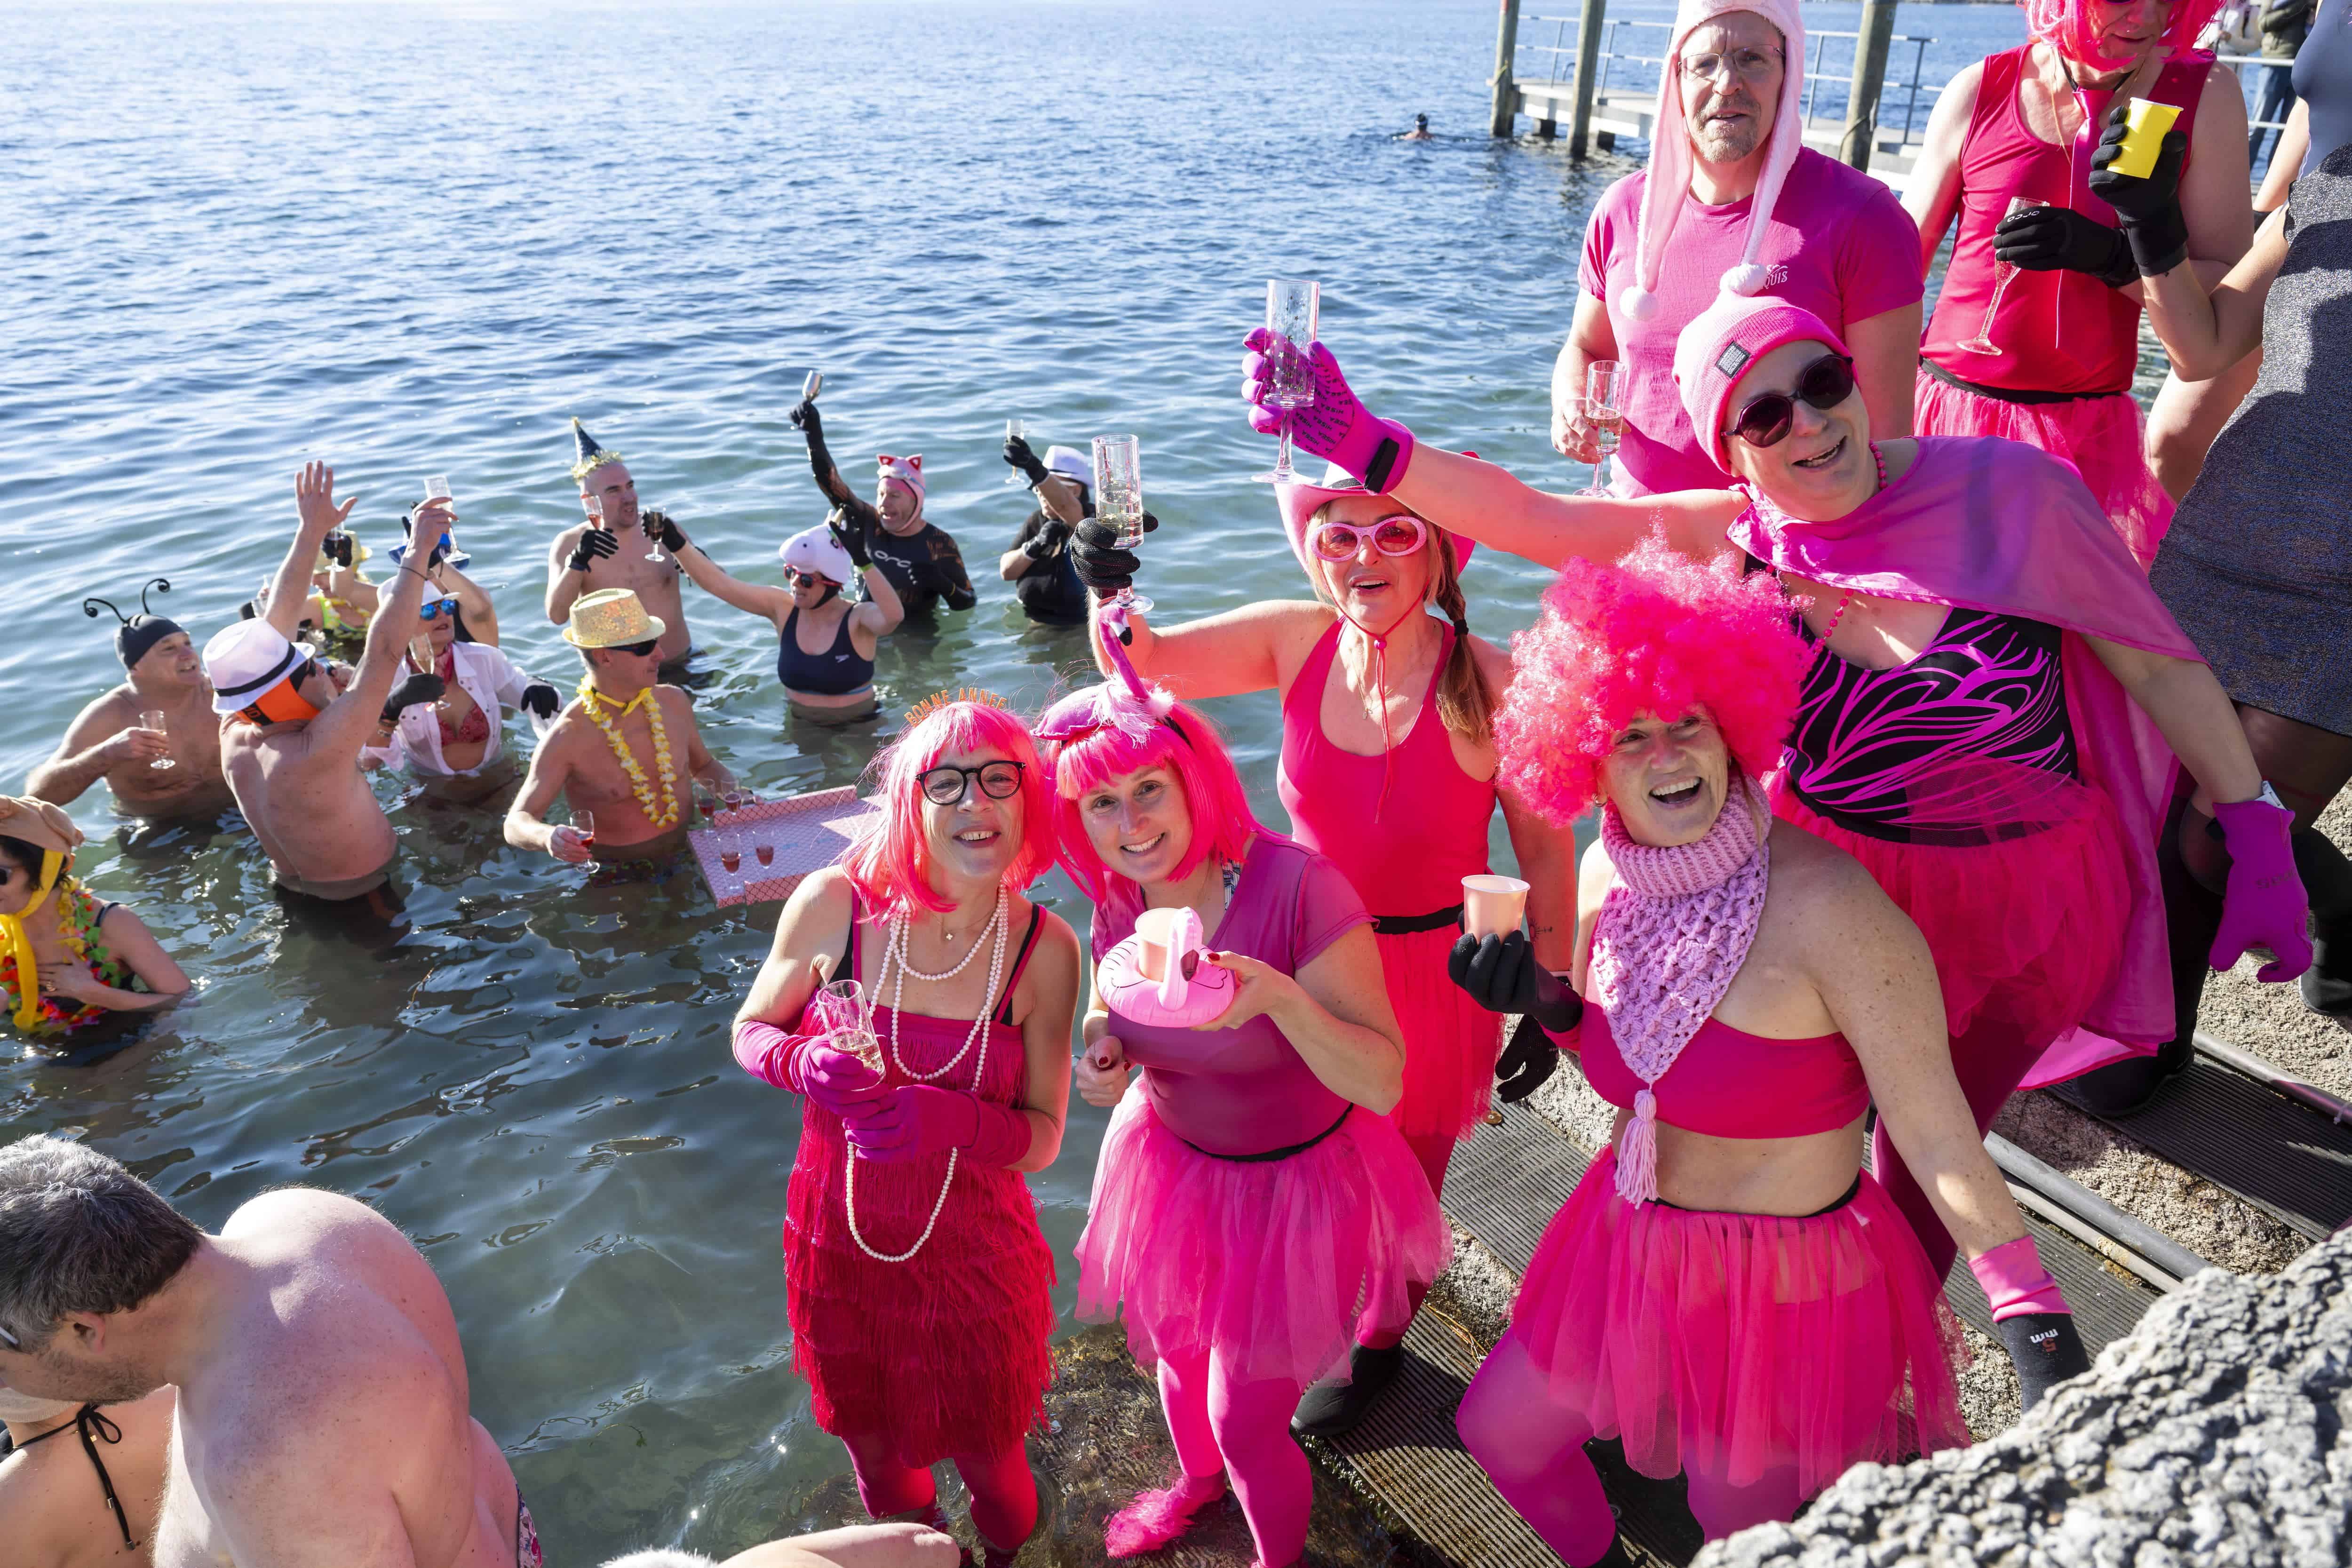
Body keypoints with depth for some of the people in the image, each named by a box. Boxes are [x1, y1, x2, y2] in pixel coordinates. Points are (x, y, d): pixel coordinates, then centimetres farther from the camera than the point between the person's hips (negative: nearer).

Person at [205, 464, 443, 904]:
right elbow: (383, 648, -36)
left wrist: (311, 532, 0)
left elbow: (273, 627, -4)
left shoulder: (235, 735, -13)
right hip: (363, 899, -9)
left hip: (292, 890, 9)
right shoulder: (316, 753, -36)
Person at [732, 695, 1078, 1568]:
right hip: (839, 1236, 1)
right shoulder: (832, 906, -17)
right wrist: (805, 1063, -22)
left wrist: (951, 1121, -32)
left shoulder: (1044, 949, -17)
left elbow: (1041, 1137, -12)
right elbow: (752, 1029, 0)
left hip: (971, 1250, -1)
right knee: (872, 1448, 25)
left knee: (985, 1458, 19)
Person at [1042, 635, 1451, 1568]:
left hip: (1295, 1186, -5)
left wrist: (1279, 995, -45)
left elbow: (1384, 1082, -29)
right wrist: (1102, 1056, -14)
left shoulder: (1298, 887, -30)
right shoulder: (1120, 902, -11)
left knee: (1248, 1424, 8)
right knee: (1175, 1352, 28)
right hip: (1174, 1167, 6)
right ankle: (1199, 1478, 64)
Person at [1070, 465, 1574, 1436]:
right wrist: (1109, 587, -24)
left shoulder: (1490, 682, -23)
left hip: (1435, 973, -3)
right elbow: (1144, 662, -3)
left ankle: (1377, 1345, 51)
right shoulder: (1300, 642, -11)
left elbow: (1546, 854, -14)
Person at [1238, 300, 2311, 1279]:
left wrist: (2260, 841, -8)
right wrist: (1358, 440, -31)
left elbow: (2159, 665, -7)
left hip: (2032, 909, 0)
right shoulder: (1732, 542, -12)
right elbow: (1525, 520, -20)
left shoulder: (2003, 489, -16)